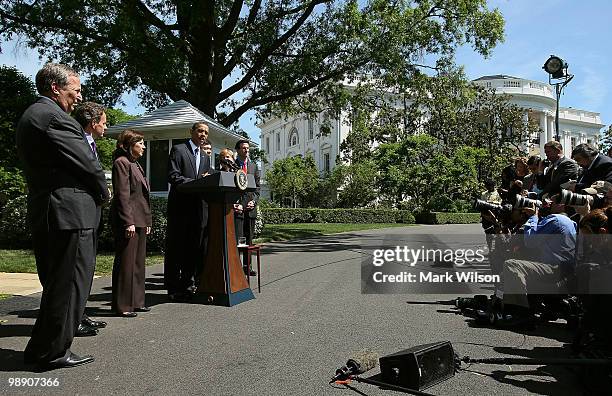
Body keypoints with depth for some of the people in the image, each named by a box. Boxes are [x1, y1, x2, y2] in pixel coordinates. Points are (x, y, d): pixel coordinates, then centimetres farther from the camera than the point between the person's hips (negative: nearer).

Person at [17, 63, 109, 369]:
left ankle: (41, 349, 29)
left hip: (44, 214, 11)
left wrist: (95, 193, 12)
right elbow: (87, 164, -14)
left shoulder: (30, 116, 19)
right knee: (70, 283, 0)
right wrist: (103, 193, 4)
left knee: (55, 284, 19)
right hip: (69, 213, -11)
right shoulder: (54, 117, -14)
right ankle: (53, 352, 10)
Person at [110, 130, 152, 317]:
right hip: (128, 221, -9)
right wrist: (128, 222, -19)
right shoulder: (121, 162, -8)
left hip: (140, 221, 10)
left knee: (138, 262, 12)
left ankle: (136, 301, 19)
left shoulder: (136, 164, 21)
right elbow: (122, 194, -15)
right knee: (126, 263, -4)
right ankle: (122, 306, 3)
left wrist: (147, 220, 18)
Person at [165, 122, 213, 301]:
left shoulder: (205, 157, 21)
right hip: (180, 206, -6)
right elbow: (173, 176, -12)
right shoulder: (178, 150, -1)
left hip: (198, 207, 7)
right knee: (176, 248, 0)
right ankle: (173, 288, 7)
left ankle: (187, 284, 20)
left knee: (194, 248, 9)